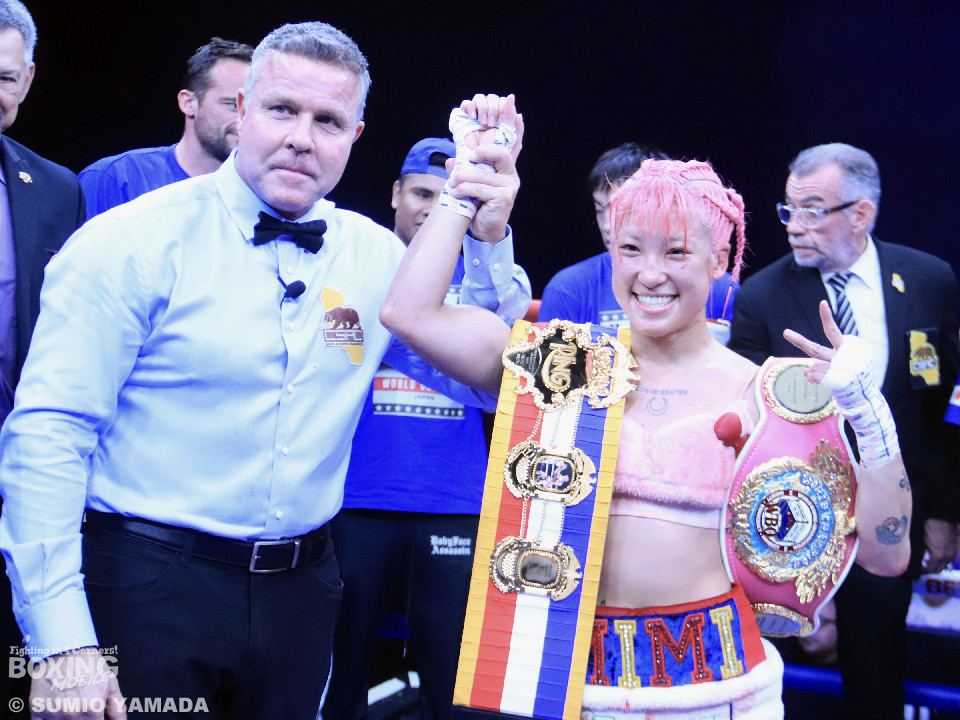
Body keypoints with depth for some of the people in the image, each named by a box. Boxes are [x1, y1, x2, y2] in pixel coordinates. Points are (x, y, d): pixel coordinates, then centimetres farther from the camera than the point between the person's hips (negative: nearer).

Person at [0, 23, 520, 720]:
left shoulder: (377, 257, 4)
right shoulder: (135, 241, -10)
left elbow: (486, 381, 5)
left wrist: (486, 242, -8)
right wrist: (62, 642, -20)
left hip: (300, 585, 5)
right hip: (146, 584, -4)